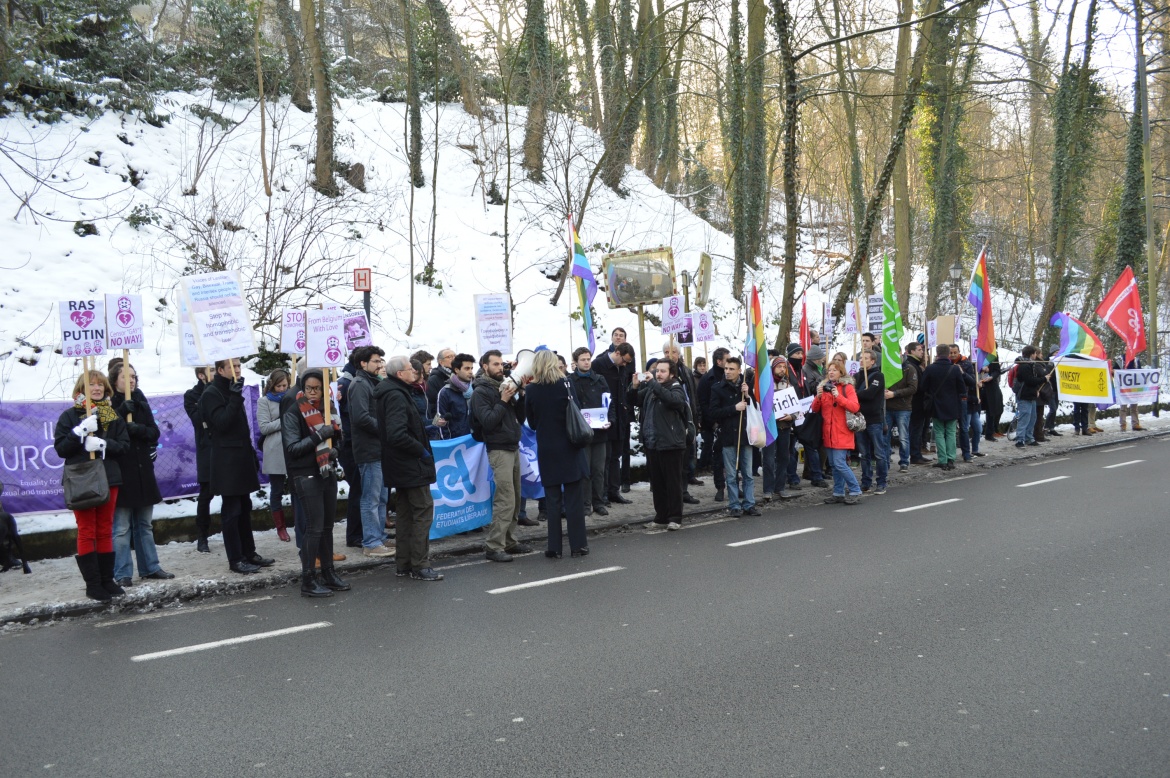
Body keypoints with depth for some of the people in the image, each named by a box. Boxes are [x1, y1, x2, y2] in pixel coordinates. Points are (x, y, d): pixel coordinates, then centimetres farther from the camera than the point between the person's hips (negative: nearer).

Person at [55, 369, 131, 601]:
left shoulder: (113, 415, 8)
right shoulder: (70, 415, 0)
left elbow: (124, 445, 1)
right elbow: (60, 448, -7)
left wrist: (103, 444, -17)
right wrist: (81, 431, -21)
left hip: (108, 479, 3)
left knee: (105, 531, 9)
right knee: (86, 532, 0)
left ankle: (107, 580, 15)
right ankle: (92, 584, 2)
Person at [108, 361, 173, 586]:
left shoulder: (141, 402, 11)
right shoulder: (109, 404, -4)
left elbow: (154, 432, 5)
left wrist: (140, 429, -14)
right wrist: (123, 412, -24)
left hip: (142, 471, 6)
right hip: (120, 472, -6)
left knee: (144, 524, 14)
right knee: (121, 527, -4)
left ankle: (150, 567, 22)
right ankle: (122, 574, 1)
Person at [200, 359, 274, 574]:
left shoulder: (231, 391, 18)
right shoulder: (211, 394, -10)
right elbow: (222, 423, -23)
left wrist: (252, 455, 19)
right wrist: (235, 397, -24)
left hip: (242, 459, 9)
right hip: (227, 462, -9)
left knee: (244, 508, 13)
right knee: (231, 510, -4)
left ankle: (249, 553, 20)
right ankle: (235, 559, 1)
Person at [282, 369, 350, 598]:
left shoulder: (326, 409, 11)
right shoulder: (293, 413, -8)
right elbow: (292, 448, -14)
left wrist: (334, 448, 0)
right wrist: (318, 437, -24)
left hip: (328, 474, 7)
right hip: (306, 476, -7)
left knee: (327, 526, 11)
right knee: (315, 528, -8)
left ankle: (328, 574, 21)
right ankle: (308, 581, -1)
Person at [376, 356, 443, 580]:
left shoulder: (392, 392, 13)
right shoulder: (396, 396, -18)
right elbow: (397, 435, -29)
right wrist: (421, 450, -18)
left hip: (400, 466, 11)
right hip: (411, 466, -11)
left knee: (406, 514, 15)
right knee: (423, 511, -5)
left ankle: (404, 564, 21)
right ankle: (420, 566, -3)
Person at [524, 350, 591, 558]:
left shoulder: (530, 390, -3)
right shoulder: (565, 385, -8)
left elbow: (531, 423, 4)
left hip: (546, 450, 1)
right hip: (569, 447, -1)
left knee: (552, 499, 7)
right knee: (574, 497, 5)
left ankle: (554, 547, 8)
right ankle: (577, 545, 8)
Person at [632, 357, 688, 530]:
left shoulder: (676, 390, -6)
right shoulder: (650, 389, 13)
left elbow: (672, 399, -27)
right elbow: (636, 401, 11)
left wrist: (653, 383, -25)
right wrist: (635, 387, -8)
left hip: (670, 444, -6)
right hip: (651, 444, 6)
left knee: (673, 482, 0)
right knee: (657, 483, 11)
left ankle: (675, 518, 6)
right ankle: (661, 516, 20)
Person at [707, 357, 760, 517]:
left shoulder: (745, 386, 7)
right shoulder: (718, 389, 0)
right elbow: (712, 413, -7)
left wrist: (747, 396, -7)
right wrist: (734, 408, -12)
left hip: (745, 435, 2)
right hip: (728, 437, -2)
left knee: (748, 474, 6)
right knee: (731, 475, 3)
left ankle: (749, 504, 13)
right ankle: (735, 506, 10)